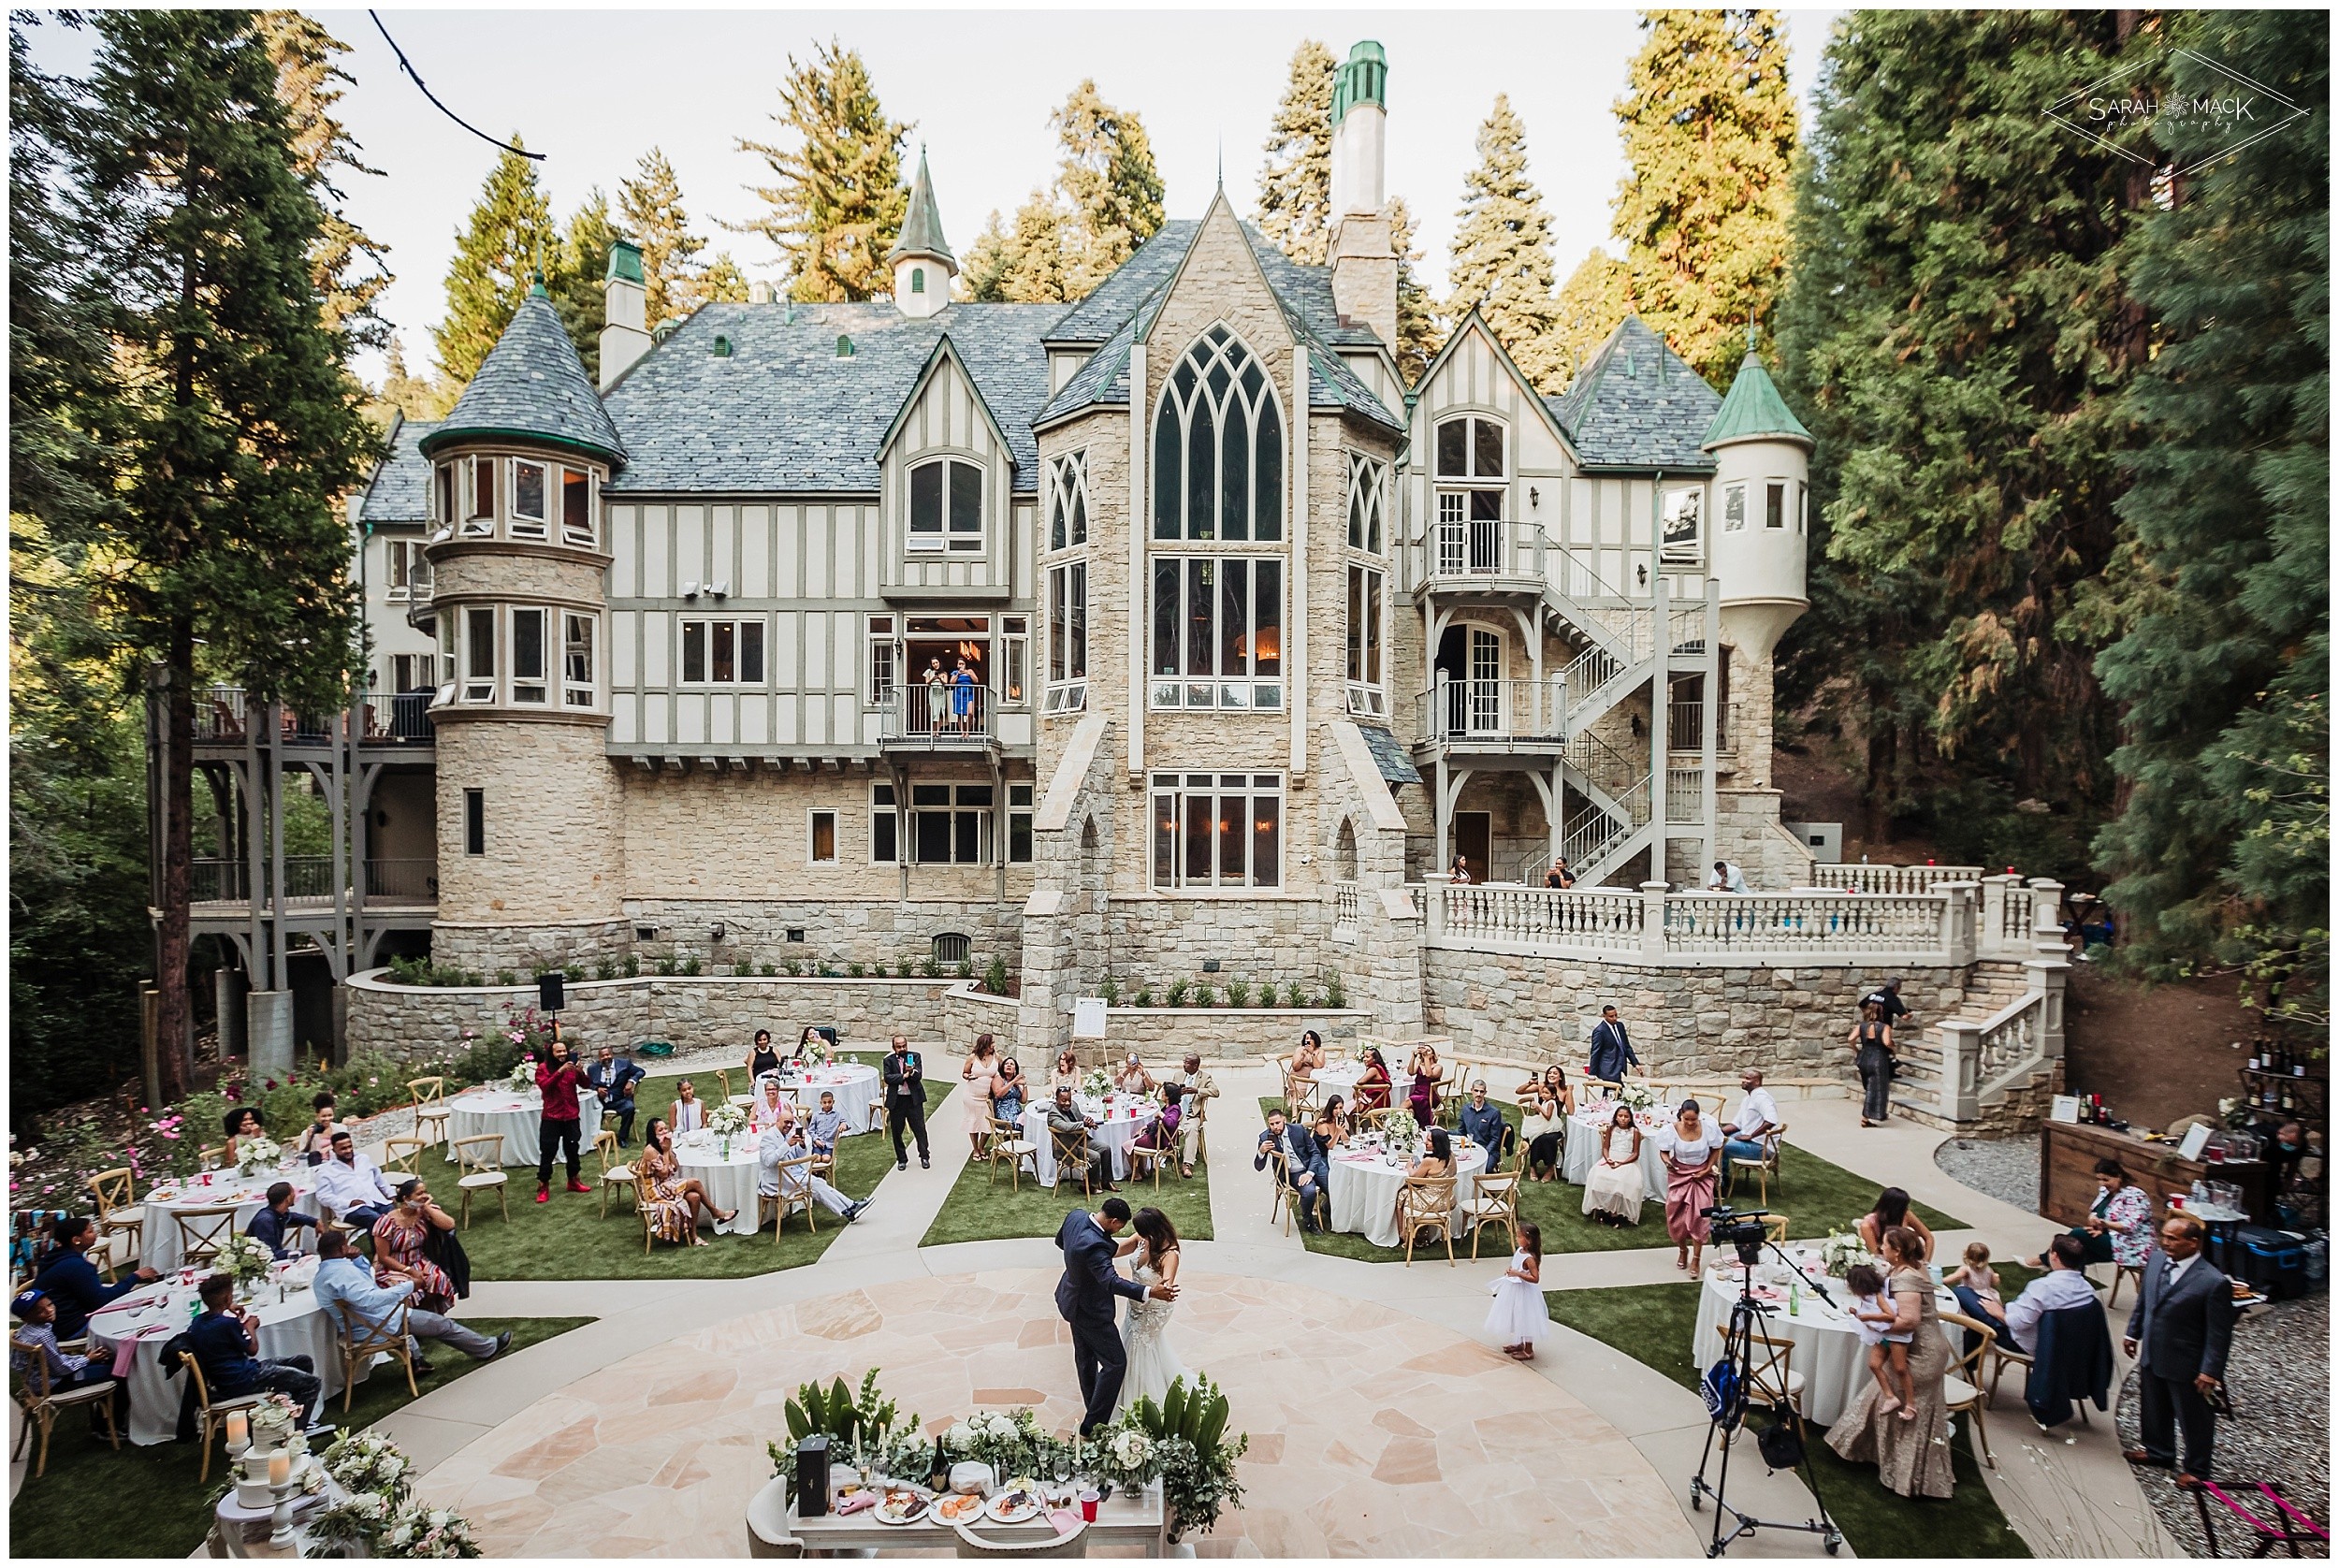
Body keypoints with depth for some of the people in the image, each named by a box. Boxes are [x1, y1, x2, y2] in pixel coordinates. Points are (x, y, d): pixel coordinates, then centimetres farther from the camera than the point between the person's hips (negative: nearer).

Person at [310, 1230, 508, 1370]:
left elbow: (366, 1281, 18)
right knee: (442, 1324, 5)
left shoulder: (323, 1272, 5)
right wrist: (408, 1286, -33)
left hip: (359, 1325, 11)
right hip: (380, 1325, -11)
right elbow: (370, 1299, -38)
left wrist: (356, 1259, 5)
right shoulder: (342, 1271, -28)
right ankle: (489, 1348, 19)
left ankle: (414, 1359, 36)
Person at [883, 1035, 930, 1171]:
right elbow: (887, 1078, -13)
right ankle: (901, 1159, 23)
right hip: (896, 1100, 0)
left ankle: (924, 1157, 19)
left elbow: (919, 1076, -10)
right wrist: (904, 1076, -18)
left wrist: (911, 1071, -30)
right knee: (896, 1131, 8)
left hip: (914, 1099, 0)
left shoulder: (915, 1056, 0)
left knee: (920, 1129, 4)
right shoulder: (889, 1060, 0)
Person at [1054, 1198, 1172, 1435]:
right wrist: (1150, 1292, -56)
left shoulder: (1076, 1215, -13)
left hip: (1072, 1299, 9)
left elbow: (1060, 1241, 8)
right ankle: (1092, 1425, 9)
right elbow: (1112, 1282, -48)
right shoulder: (1094, 1245, -39)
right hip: (1090, 1311, -9)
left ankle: (1091, 1405, 45)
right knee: (1115, 1363, 4)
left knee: (1085, 1356, 26)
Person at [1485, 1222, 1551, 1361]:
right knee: (1518, 1318, 22)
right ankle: (1520, 1344, 40)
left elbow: (1535, 1278, -31)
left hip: (1525, 1293, -9)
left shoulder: (1530, 1258, -28)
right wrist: (1510, 1271, 1)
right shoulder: (1520, 1251, -1)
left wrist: (1518, 1274, -36)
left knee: (1526, 1319, 5)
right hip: (1515, 1290, 9)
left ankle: (1528, 1351, 20)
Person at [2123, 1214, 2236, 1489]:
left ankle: (2196, 1469, 35)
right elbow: (2143, 1299, 9)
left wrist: (2210, 1372, -17)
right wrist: (2133, 1332, 14)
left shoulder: (2213, 1282, -25)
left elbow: (2219, 1334, -18)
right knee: (2154, 1409, 24)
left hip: (2186, 1365, -6)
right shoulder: (2156, 1259, -6)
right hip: (2152, 1356, 6)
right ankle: (2158, 1451, 45)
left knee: (2193, 1418, 16)